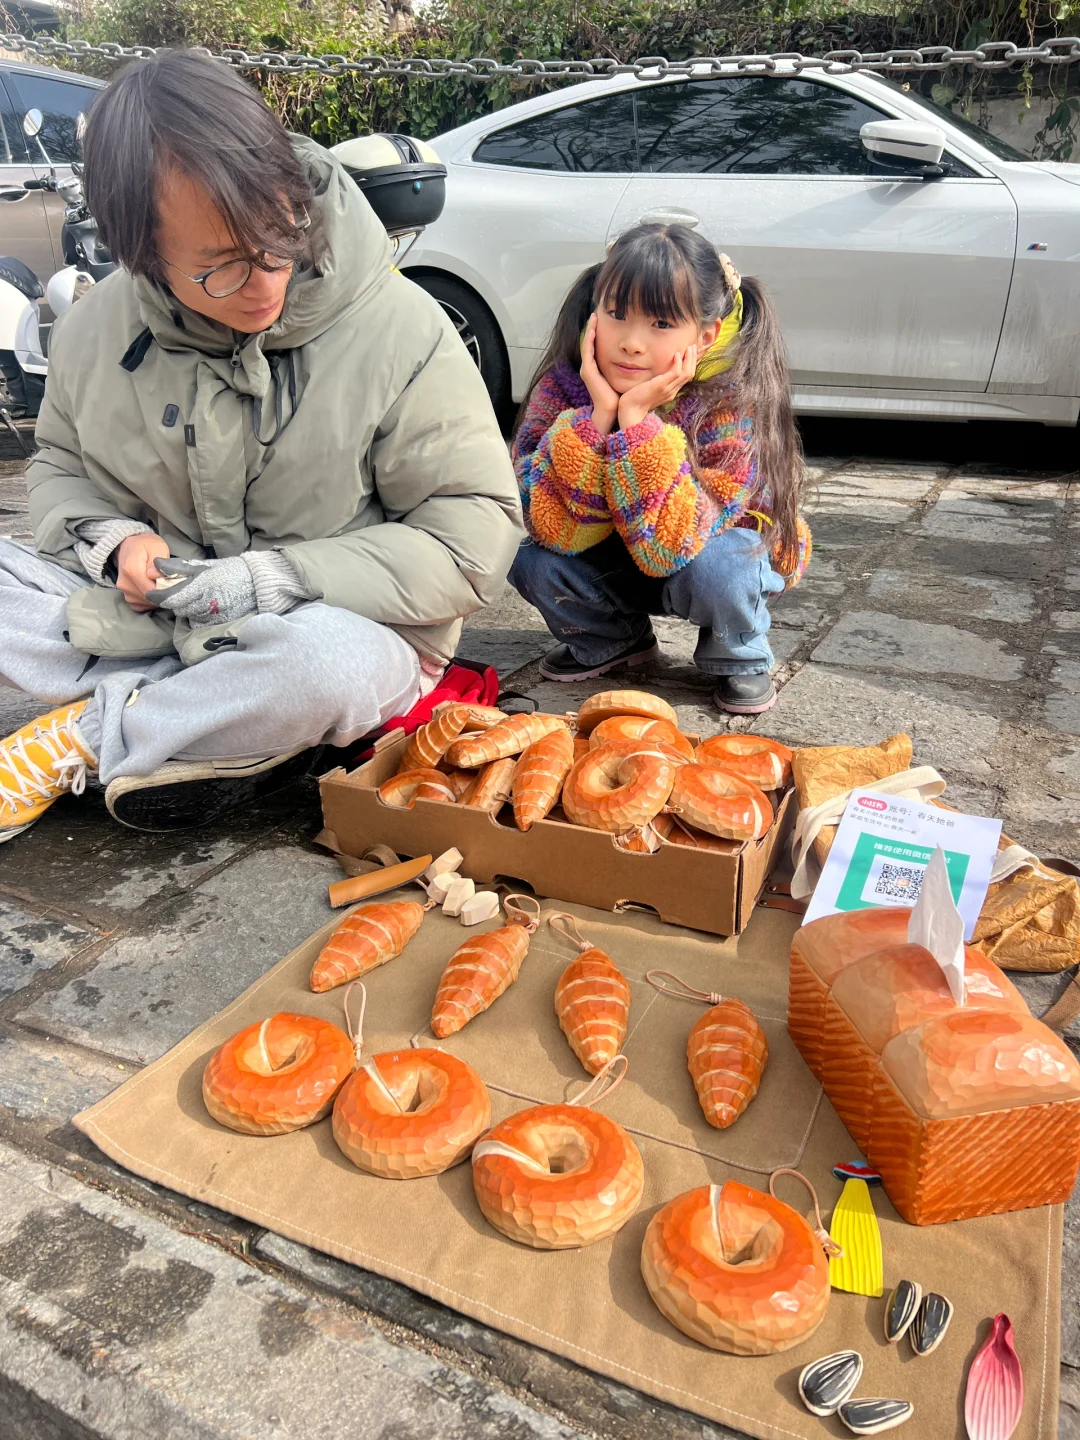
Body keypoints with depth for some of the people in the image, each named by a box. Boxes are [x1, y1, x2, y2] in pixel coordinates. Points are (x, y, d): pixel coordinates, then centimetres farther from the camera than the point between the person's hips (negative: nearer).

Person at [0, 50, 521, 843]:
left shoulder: (399, 330, -16)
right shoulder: (98, 327, -3)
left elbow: (475, 541, -17)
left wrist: (264, 582, -22)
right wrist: (113, 539, -12)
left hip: (345, 625, -3)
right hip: (148, 621, 4)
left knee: (332, 661, -39)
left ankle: (82, 738, -12)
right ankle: (233, 733, -19)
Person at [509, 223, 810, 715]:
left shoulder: (730, 402, -29)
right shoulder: (565, 382, -20)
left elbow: (671, 546, -37)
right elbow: (556, 531, -29)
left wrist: (636, 417, -42)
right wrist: (600, 412, -38)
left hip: (715, 550, -3)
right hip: (615, 564, 3)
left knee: (714, 566, -35)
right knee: (530, 559, -22)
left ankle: (740, 657, -1)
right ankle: (614, 638, 9)